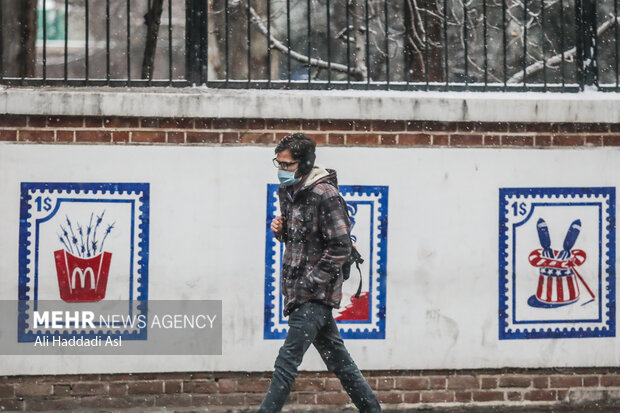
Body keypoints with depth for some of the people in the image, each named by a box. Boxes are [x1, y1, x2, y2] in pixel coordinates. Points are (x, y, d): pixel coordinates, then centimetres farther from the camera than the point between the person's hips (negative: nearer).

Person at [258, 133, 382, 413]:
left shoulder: (325, 195, -17)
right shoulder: (288, 191, 10)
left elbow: (340, 248, -18)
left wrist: (309, 283, -20)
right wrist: (280, 230, 0)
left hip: (314, 294, -9)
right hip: (297, 290, 9)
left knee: (287, 363, -13)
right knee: (337, 357, 15)